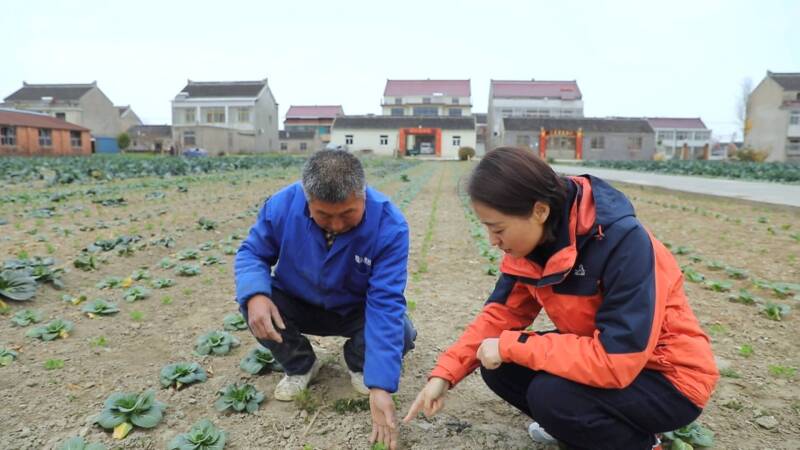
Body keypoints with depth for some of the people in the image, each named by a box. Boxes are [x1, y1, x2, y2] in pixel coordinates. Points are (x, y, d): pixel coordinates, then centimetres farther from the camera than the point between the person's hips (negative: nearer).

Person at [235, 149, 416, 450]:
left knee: (401, 335, -28)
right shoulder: (282, 205, -25)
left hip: (357, 311, -1)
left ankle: (359, 363, 10)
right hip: (297, 304, 2)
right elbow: (251, 254, -11)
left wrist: (380, 386, -41)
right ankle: (300, 365, 5)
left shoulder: (389, 225, -31)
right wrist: (255, 295, -35)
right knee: (254, 303, -26)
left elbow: (385, 304, -35)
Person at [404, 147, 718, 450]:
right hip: (603, 353, 6)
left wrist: (511, 345, -27)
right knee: (499, 367, -7)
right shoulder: (535, 240, -10)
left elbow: (615, 361, -35)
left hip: (671, 378, -6)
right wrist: (445, 373, -11)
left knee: (550, 394, -28)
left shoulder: (623, 241, -32)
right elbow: (501, 312, -2)